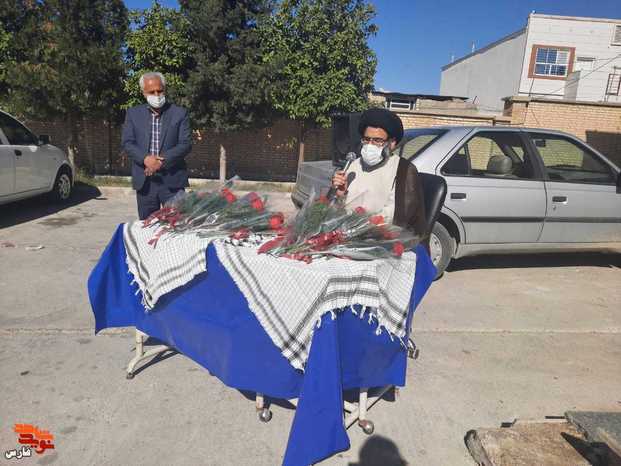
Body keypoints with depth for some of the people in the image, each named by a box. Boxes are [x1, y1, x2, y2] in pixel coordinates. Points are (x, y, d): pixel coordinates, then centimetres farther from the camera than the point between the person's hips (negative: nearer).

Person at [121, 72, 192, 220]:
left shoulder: (180, 113, 3)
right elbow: (127, 143, 3)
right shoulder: (133, 113, 10)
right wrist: (145, 158, -16)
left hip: (172, 180, -2)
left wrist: (162, 160, -17)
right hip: (144, 181, 2)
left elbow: (186, 144, -5)